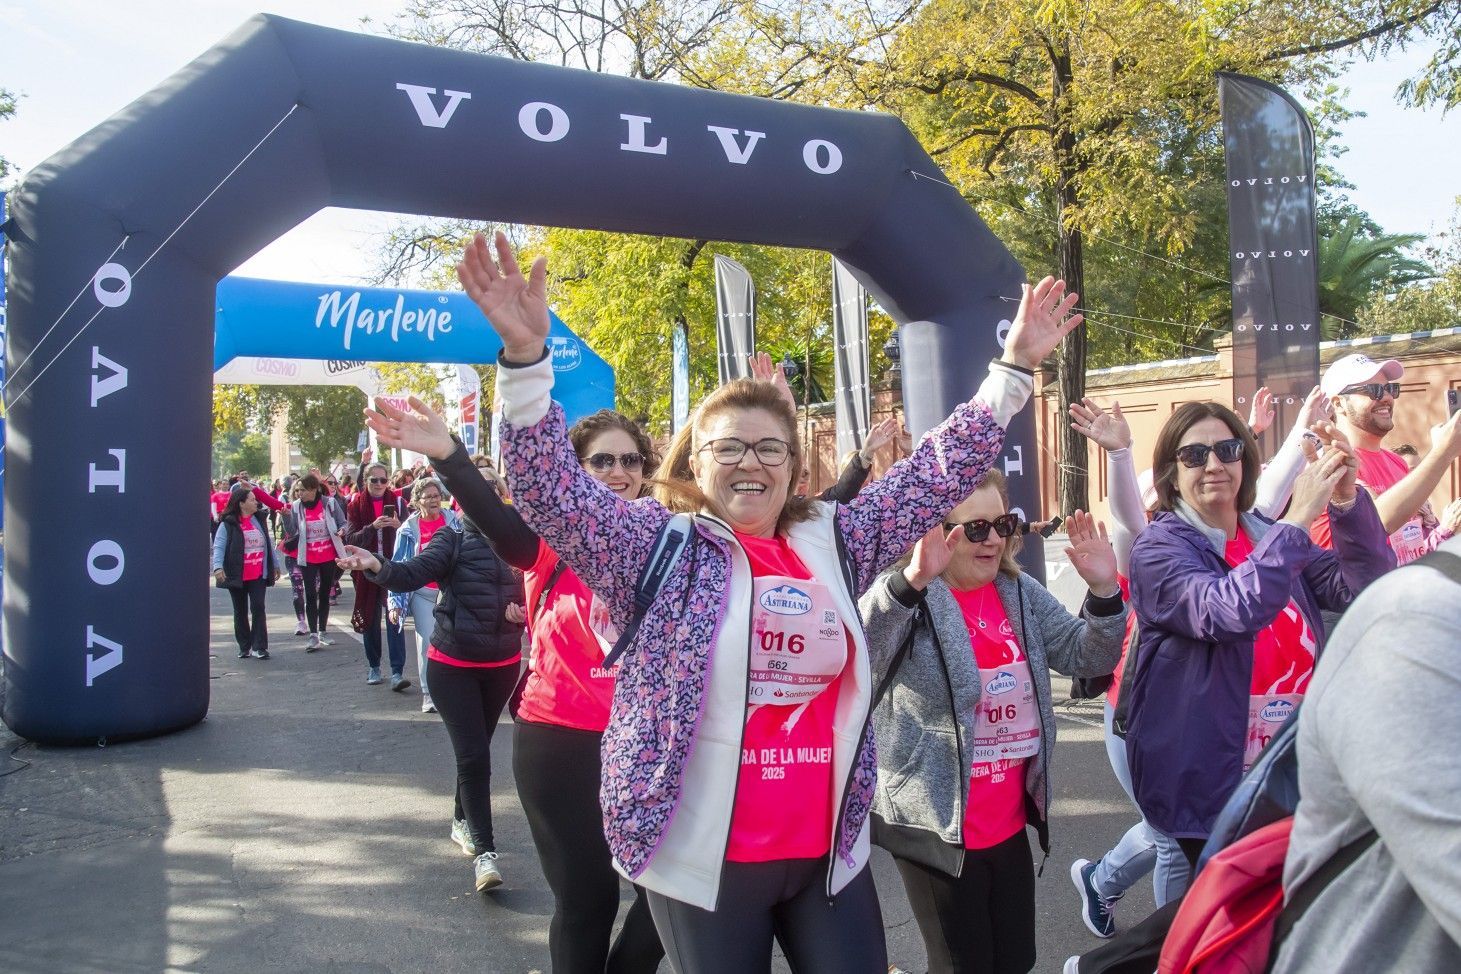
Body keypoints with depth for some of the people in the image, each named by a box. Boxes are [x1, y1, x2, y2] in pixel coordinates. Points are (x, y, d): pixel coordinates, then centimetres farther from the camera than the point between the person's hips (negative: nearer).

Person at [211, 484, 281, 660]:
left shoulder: (260, 520, 8)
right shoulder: (228, 524, -7)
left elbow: (268, 543, 17)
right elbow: (219, 546, -15)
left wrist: (274, 564, 21)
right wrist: (218, 566, -30)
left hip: (258, 575, 3)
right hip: (237, 575, -3)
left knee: (258, 608, -5)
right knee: (240, 611, 9)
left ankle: (259, 646, -1)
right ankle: (244, 646, 20)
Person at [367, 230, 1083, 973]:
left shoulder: (834, 541, 5)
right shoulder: (657, 546, -5)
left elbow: (937, 474, 10)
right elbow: (552, 490, -15)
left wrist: (1013, 369, 10)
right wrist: (525, 354, -27)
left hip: (830, 849, 3)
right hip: (702, 857, -3)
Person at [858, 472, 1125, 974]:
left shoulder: (1021, 593, 5)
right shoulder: (908, 597, -17)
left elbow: (1088, 657, 4)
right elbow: (855, 652, -36)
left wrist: (1103, 589, -13)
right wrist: (913, 579, -50)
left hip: (1010, 824, 7)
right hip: (939, 828, -6)